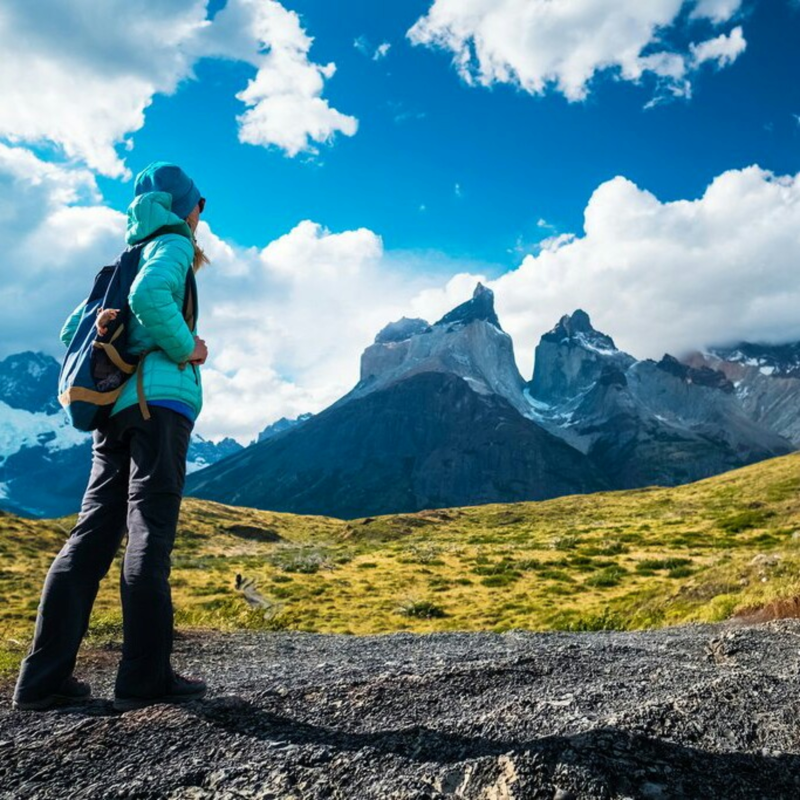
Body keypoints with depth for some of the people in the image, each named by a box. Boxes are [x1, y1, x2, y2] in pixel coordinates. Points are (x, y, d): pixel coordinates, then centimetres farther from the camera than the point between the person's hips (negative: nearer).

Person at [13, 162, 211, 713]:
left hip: (115, 407, 8)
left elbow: (73, 331, 27)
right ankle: (146, 676, -6)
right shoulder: (173, 243, 3)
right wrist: (186, 348, -9)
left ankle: (44, 677, 5)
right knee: (150, 534, -9)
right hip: (159, 400, -7)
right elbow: (149, 296, -20)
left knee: (94, 534, 4)